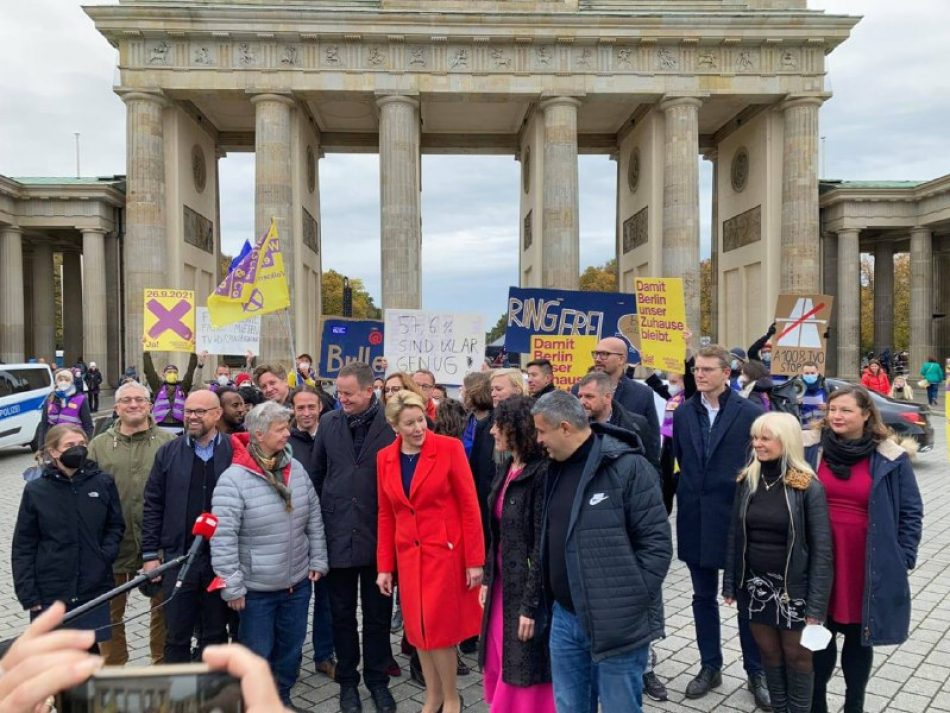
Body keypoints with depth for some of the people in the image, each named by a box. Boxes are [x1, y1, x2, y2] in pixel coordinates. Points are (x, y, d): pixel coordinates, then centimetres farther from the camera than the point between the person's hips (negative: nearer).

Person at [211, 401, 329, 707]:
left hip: (298, 582, 5)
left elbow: (314, 518, 6)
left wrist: (317, 560, 6)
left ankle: (282, 697, 41)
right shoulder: (233, 479, -18)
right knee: (257, 654, 11)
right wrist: (232, 586, -15)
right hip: (256, 588, -5)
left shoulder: (296, 469, -1)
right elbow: (223, 538, -17)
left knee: (292, 648, 19)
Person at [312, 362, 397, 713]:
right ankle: (347, 681, 33)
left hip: (377, 534, -2)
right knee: (342, 613, 15)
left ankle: (378, 680, 32)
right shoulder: (329, 422, 1)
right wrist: (318, 522, 7)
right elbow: (317, 474, 8)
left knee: (378, 614, 13)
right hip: (337, 533, 2)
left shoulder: (391, 424, -9)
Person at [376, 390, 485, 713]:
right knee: (417, 630, 12)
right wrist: (384, 565, 7)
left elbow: (469, 505, -10)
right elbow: (386, 515, 8)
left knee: (438, 629, 2)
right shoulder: (385, 458, 2)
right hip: (408, 554, 4)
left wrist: (475, 560, -11)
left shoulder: (449, 447, -12)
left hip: (446, 551, -4)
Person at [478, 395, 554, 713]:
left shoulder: (542, 473, -19)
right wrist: (488, 578, 12)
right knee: (501, 667, 18)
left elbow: (542, 545, -19)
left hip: (527, 588, -8)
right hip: (503, 583, 8)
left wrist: (530, 604, -17)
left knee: (524, 673, 7)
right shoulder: (506, 468, 6)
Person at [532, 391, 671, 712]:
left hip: (616, 623, -6)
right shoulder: (556, 468, 6)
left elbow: (656, 542, -16)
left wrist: (630, 603, -14)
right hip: (565, 617, 7)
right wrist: (552, 599, 12)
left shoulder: (627, 467, -16)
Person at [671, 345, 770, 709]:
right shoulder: (683, 413, 3)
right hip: (696, 520, 4)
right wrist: (690, 492, 2)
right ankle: (710, 666, 31)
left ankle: (756, 671, 29)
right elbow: (679, 459, 9)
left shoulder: (751, 413, -8)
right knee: (703, 597, 15)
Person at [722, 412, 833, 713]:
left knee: (797, 655, 13)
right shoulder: (747, 480, 0)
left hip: (793, 587, -4)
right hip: (755, 585, 4)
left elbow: (822, 548, -12)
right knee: (769, 652, 16)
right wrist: (730, 583, 5)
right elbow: (734, 536, 5)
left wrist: (817, 603, -14)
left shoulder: (808, 487, -13)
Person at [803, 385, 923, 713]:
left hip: (867, 565, 0)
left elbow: (911, 511, 3)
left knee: (859, 638, 15)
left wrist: (903, 558, -2)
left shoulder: (890, 458, -6)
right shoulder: (808, 448, -5)